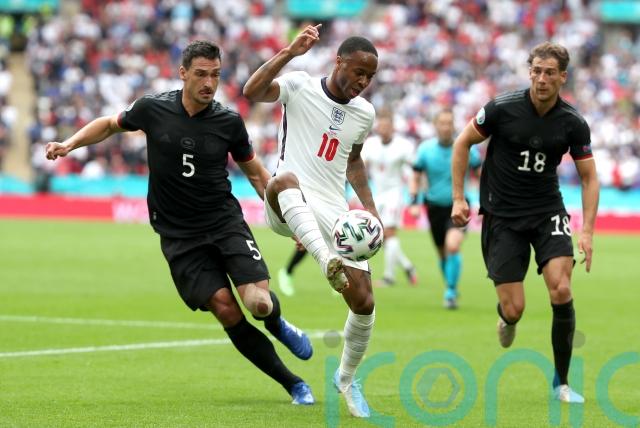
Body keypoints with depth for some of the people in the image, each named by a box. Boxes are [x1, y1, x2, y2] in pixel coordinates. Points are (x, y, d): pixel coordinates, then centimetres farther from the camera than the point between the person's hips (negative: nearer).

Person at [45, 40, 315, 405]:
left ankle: (277, 325, 21)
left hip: (225, 221, 0)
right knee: (225, 308, -15)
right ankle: (292, 384, -3)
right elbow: (110, 124, 16)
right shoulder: (152, 109, -5)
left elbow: (255, 171, 11)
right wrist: (69, 144, 3)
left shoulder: (229, 122, -3)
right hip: (178, 235, 0)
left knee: (259, 302, -19)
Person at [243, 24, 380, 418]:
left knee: (364, 303, -4)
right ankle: (328, 262, -62)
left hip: (334, 211, 5)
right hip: (290, 205, -5)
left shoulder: (365, 113, 12)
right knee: (284, 179, -42)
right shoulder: (300, 86, -4)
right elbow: (251, 92, -23)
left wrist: (370, 207, 20)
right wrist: (291, 52, -30)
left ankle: (347, 378, 23)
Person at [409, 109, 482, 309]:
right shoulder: (425, 148, -5)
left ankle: (450, 292, -11)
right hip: (435, 207, 2)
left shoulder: (466, 148, -8)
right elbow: (416, 178, 7)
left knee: (453, 246, -23)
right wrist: (414, 203, -5)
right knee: (443, 254, 10)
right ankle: (452, 288, 33)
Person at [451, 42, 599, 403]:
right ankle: (507, 318, 35)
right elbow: (463, 143, 0)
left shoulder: (573, 123, -8)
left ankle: (562, 382, -2)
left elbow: (589, 177, 2)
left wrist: (588, 231, -9)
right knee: (515, 309, -7)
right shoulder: (502, 108, -14)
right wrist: (459, 198, -3)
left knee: (561, 291, -19)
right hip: (502, 216, -1)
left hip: (547, 211, 1)